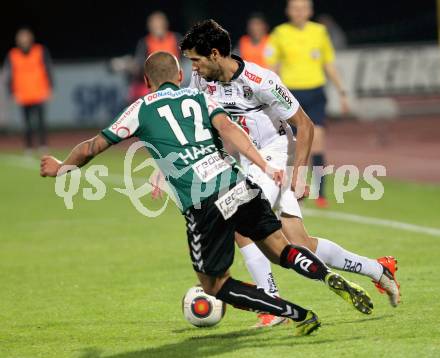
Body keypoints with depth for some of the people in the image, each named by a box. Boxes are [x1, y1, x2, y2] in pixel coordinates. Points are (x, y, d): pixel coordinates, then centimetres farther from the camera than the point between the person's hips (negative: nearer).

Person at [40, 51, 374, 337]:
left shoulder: (142, 109, 15)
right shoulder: (200, 97, 20)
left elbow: (93, 146, 21)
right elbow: (226, 127, 0)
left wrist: (62, 167, 39)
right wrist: (265, 167, -9)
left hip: (203, 206, -3)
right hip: (239, 186, 3)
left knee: (215, 285, 13)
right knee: (280, 249, 14)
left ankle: (300, 315, 0)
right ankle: (330, 276, -18)